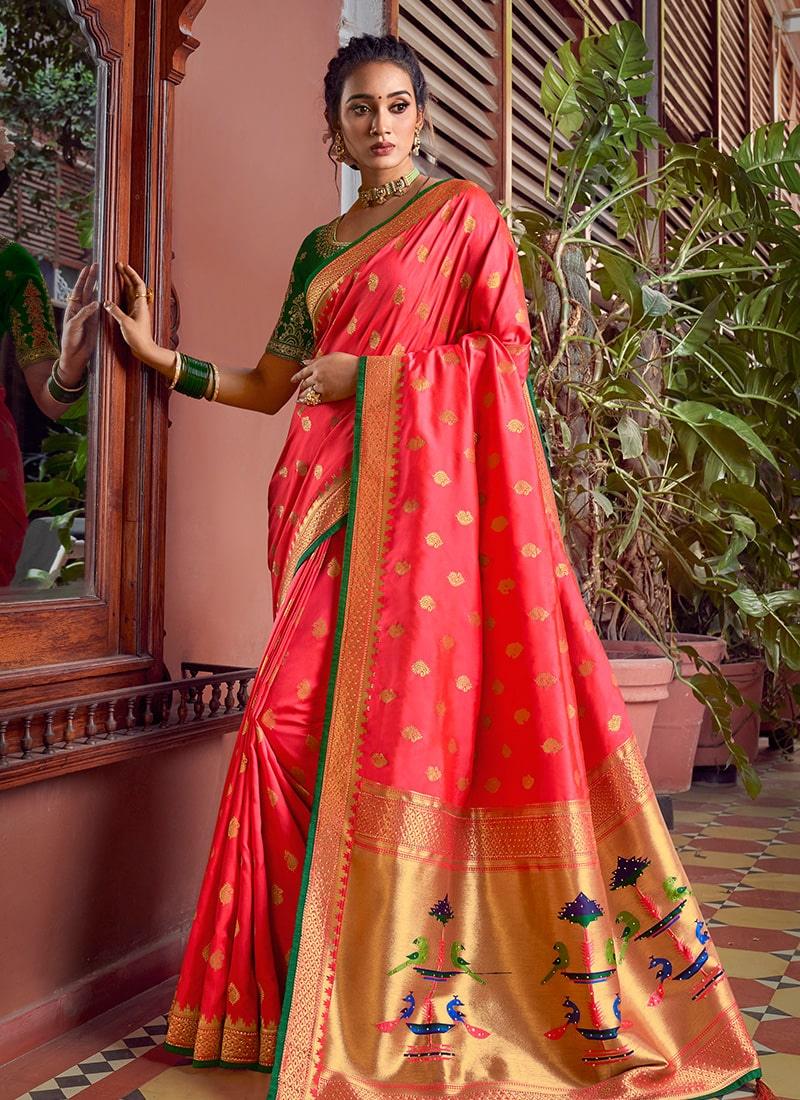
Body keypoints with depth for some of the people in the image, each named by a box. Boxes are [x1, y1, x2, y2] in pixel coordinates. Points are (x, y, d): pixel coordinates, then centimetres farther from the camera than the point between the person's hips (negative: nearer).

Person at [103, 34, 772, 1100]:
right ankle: (325, 999, 6)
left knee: (407, 715, -12)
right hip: (338, 497, 6)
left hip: (428, 488, -5)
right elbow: (275, 384, 22)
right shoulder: (320, 246, 24)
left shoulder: (463, 211, 7)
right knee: (296, 721, -4)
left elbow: (508, 347, -3)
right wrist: (163, 355, 14)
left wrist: (366, 373, -8)